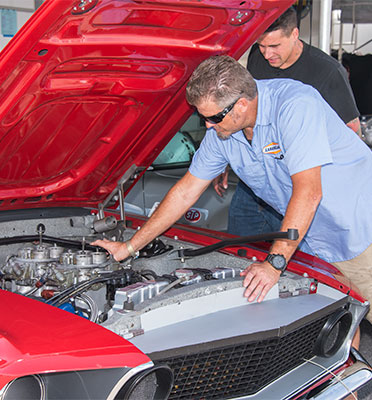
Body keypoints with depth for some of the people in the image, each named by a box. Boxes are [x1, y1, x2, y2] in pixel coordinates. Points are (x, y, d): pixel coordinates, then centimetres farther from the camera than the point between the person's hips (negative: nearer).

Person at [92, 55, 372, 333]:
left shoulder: (295, 105, -28)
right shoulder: (221, 131, -6)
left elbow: (308, 192, -32)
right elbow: (186, 192, 2)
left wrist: (275, 262, -34)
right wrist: (130, 247, 3)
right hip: (314, 240, 6)